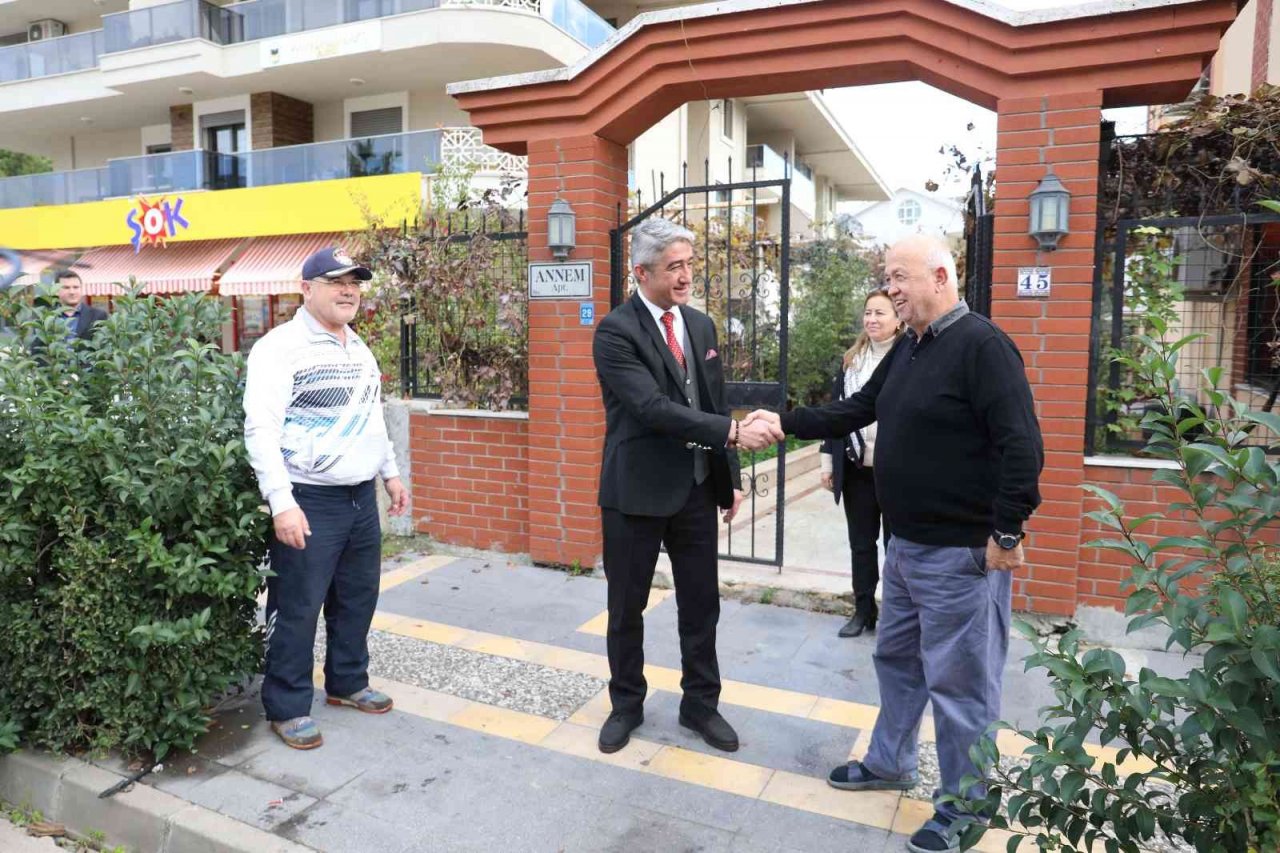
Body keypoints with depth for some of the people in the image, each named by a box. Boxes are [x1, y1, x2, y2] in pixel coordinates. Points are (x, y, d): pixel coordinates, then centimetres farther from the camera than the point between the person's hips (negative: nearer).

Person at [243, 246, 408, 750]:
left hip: (361, 497, 8)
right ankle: (287, 708, 18)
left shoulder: (360, 349, 14)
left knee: (357, 599, 16)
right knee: (297, 609, 2)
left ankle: (347, 683, 34)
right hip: (309, 501, -7)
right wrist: (282, 501, -25)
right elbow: (261, 429, -18)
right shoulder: (279, 347, -11)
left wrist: (390, 472, 22)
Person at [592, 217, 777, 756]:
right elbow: (654, 408, -25)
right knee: (626, 607, 11)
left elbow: (715, 404, 12)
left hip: (696, 489, 5)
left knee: (701, 605, 13)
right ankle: (626, 705, 31)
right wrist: (733, 432, -30)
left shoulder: (701, 325, 7)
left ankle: (700, 703, 32)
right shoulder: (616, 331, -14)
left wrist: (730, 478, 11)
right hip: (636, 493, -5)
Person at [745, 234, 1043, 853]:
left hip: (962, 553, -9)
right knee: (896, 658, 21)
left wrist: (1008, 532, -21)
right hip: (907, 545, 9)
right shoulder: (908, 349, 11)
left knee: (958, 681, 4)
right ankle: (889, 763, 40)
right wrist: (787, 423, 5)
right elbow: (857, 410, 14)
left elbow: (1021, 445, -21)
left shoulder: (982, 345, -17)